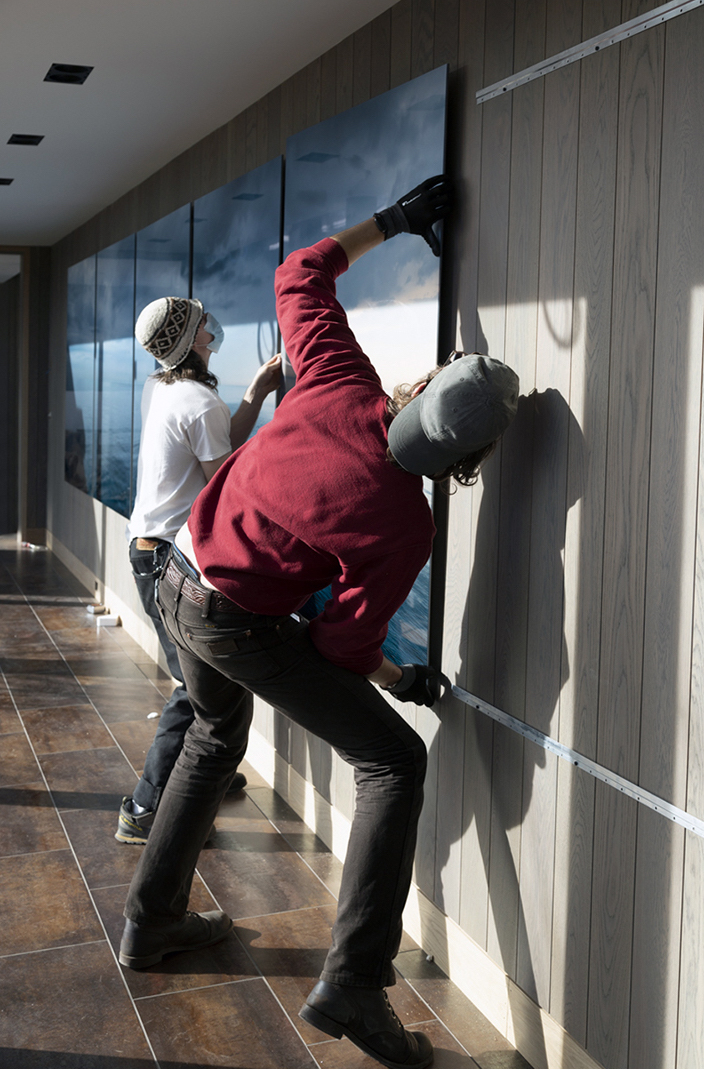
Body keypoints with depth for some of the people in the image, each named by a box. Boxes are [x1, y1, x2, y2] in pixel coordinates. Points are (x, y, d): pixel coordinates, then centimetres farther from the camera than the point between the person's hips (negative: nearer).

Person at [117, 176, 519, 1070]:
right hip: (240, 624, -7)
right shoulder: (402, 527, -25)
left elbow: (300, 273, 1)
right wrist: (402, 681, 3)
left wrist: (390, 221, 6)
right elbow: (340, 642, -15)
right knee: (392, 759, 0)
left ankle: (152, 921, 40)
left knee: (216, 736, 30)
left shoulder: (341, 385, -15)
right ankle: (352, 983, -4)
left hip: (180, 580, 7)